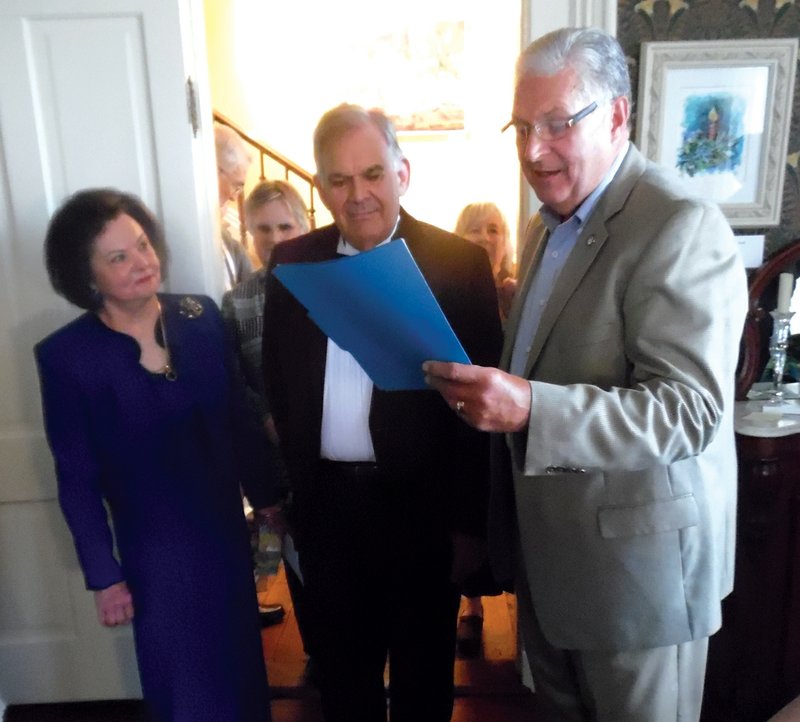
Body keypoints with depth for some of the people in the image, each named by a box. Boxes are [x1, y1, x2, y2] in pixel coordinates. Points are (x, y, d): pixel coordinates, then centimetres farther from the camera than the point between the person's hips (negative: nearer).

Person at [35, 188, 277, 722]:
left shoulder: (202, 317, -7)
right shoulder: (65, 355, -16)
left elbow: (238, 419, 1)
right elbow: (77, 478, -10)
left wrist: (266, 495, 6)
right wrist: (104, 574, -7)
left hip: (226, 528, 3)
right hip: (153, 548, -3)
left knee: (242, 663, 24)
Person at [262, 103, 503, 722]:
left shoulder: (459, 263, -9)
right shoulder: (292, 263, 1)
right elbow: (280, 385, 6)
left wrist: (470, 520, -8)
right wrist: (291, 486, 2)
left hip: (422, 502, -3)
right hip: (325, 501, 3)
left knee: (423, 670, 19)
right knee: (341, 665, 23)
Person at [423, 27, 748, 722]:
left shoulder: (681, 226, -19)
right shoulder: (549, 225, 9)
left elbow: (691, 411, -26)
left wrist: (529, 408, -37)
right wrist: (483, 387, 1)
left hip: (636, 558, -7)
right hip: (545, 551, 8)